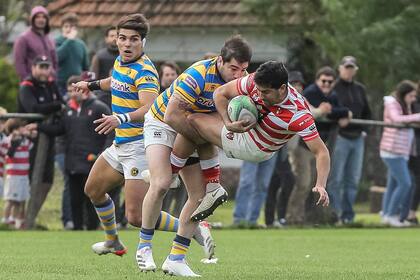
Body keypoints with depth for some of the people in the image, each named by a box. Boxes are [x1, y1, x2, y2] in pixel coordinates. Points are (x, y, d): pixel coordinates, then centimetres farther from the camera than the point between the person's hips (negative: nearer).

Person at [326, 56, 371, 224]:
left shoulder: (360, 89, 15)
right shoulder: (333, 88, -3)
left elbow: (366, 112, 24)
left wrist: (364, 129, 10)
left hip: (357, 139, 6)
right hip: (340, 138, -6)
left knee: (353, 180, 8)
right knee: (335, 179, -7)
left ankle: (348, 215, 13)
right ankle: (334, 214, -5)